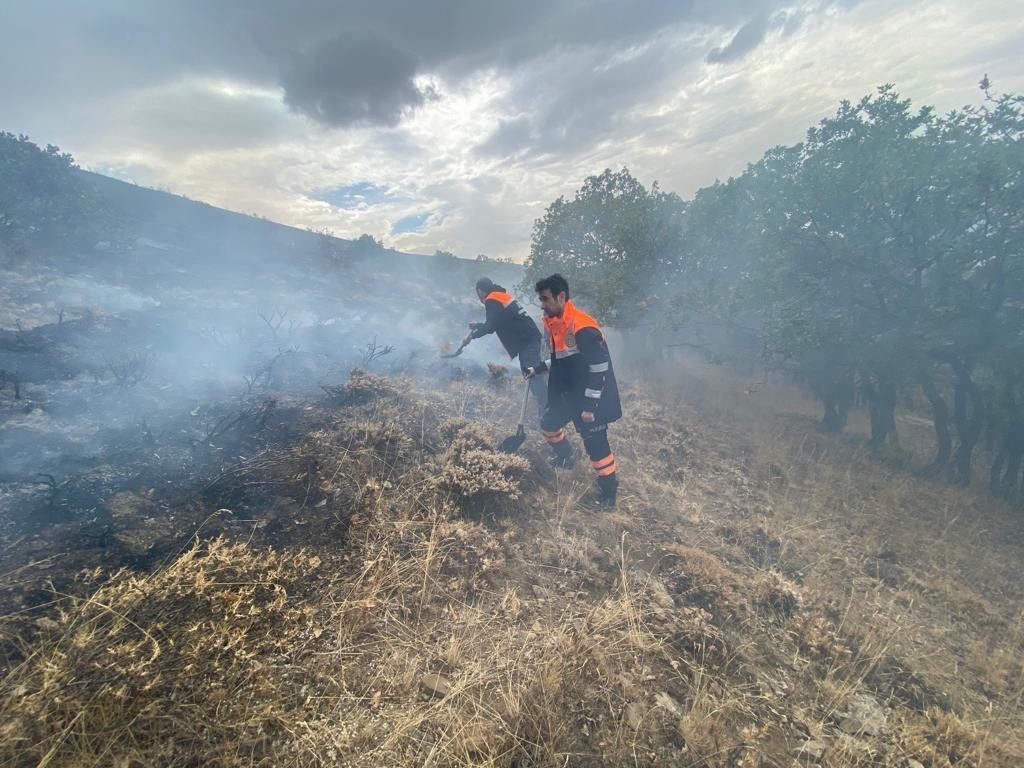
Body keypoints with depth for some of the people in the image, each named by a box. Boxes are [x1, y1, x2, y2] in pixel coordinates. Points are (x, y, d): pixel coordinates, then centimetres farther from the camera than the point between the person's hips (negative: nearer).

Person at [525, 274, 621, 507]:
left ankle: (609, 488, 19)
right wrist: (538, 369, 7)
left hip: (591, 397, -9)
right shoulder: (553, 323, 3)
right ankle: (564, 456, 48)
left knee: (595, 442, -2)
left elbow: (599, 369, -25)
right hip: (568, 393, 9)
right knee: (549, 424, 20)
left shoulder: (583, 328, -27)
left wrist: (590, 406, -23)